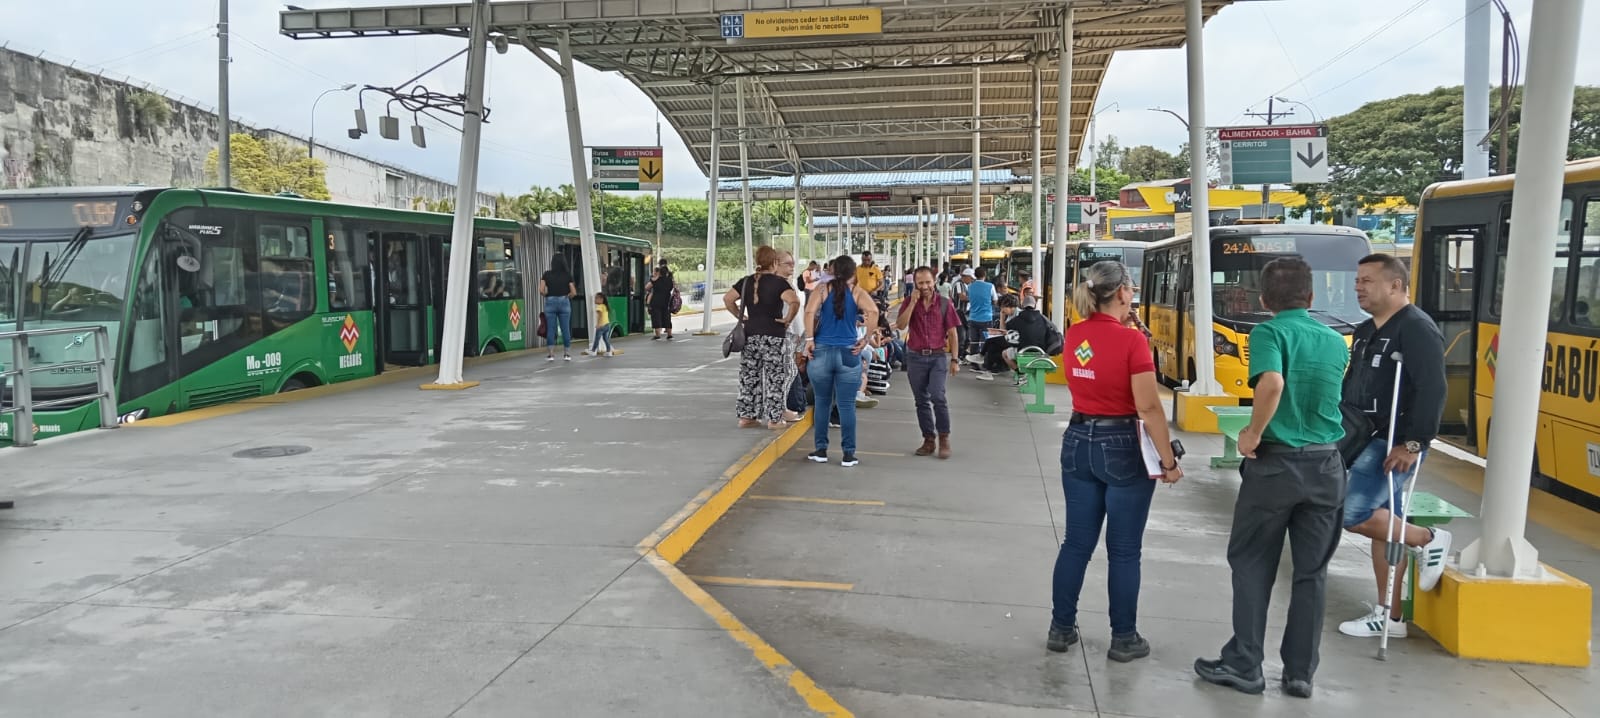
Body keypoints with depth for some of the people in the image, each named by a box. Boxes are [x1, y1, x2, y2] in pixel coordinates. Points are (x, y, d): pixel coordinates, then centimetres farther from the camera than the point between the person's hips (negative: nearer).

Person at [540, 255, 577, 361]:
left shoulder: (547, 275, -1)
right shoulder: (567, 275, -1)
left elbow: (541, 290, -8)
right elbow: (573, 292, -5)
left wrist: (546, 295, 12)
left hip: (550, 302, 0)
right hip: (564, 302, 0)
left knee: (550, 329, 4)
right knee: (565, 329, 6)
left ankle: (550, 354, 2)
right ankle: (567, 354, 11)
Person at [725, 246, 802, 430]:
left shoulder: (747, 281, 8)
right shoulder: (779, 283, -8)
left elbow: (727, 299, 6)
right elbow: (794, 301, -24)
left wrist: (740, 316, 9)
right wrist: (788, 319, -10)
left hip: (750, 334, 5)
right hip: (773, 335, -5)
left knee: (749, 376, 12)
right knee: (775, 378, 3)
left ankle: (746, 416, 16)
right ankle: (774, 419, 6)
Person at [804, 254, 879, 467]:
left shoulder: (822, 290, 2)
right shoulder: (857, 293, 2)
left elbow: (809, 312, -14)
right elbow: (873, 311, -15)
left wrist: (809, 340, -10)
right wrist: (865, 340, -8)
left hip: (821, 352, 0)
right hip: (848, 354, 0)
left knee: (822, 402, 13)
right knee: (846, 405, 4)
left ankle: (820, 450, 16)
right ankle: (849, 453, 5)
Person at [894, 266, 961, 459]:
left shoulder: (945, 303, -1)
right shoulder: (909, 302, 3)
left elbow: (952, 332, 2)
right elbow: (900, 325, -11)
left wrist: (954, 359, -2)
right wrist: (913, 302, -15)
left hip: (939, 356, -2)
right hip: (915, 356, 3)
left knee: (937, 396, -17)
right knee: (921, 401, 8)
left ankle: (944, 439, -4)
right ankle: (929, 440, 18)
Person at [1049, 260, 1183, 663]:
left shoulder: (1074, 337, 2)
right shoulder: (1131, 341, -16)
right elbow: (1149, 409, -18)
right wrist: (1169, 462, -11)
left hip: (1078, 443, 6)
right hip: (1122, 448, -5)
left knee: (1076, 543, 13)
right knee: (1124, 551, 6)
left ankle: (1061, 629, 21)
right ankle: (1124, 639, 17)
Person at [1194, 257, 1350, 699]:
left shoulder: (1269, 332, -10)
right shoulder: (1336, 341, 8)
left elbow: (1272, 383, -29)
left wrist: (1254, 433, -17)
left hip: (1276, 462, -4)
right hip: (1327, 465, 5)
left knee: (1252, 566, 8)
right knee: (1312, 572, 11)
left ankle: (1244, 666, 13)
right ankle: (1300, 673, 17)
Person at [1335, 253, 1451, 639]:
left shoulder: (1417, 329, -13)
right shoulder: (1365, 331, 15)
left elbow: (1432, 392, -22)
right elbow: (1351, 386, 21)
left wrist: (1414, 443, -24)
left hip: (1394, 446, -9)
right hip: (1365, 441, 9)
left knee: (1353, 514, -18)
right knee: (1382, 526, 11)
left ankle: (1429, 539, 7)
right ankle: (1389, 616, 19)